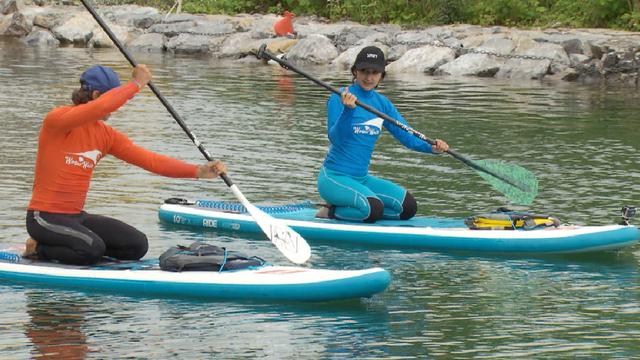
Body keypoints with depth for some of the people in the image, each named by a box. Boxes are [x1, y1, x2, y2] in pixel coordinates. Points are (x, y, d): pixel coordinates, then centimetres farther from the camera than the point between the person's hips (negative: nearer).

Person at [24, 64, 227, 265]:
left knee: (137, 245, -4)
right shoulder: (57, 120, -14)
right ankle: (39, 249, -5)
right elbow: (100, 108, -32)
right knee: (93, 249, -32)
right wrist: (136, 84, -20)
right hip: (45, 217, -8)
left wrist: (197, 171, -7)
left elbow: (147, 159, 2)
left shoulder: (106, 135, 9)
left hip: (77, 217, 8)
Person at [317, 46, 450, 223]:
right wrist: (347, 110, -37)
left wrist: (431, 147, -14)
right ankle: (332, 212, -5)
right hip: (334, 177, -8)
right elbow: (335, 138, -21)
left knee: (408, 207, -2)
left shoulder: (382, 103, 8)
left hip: (362, 178, 8)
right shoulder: (340, 98, -11)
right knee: (374, 209, -30)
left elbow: (406, 135, 4)